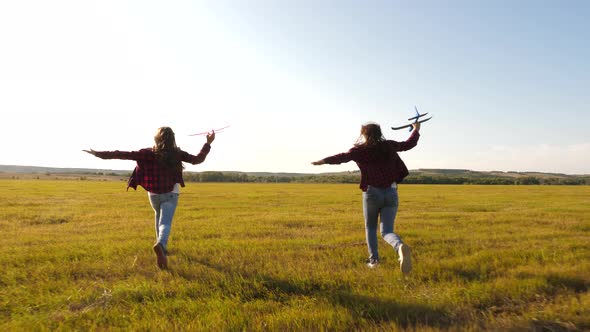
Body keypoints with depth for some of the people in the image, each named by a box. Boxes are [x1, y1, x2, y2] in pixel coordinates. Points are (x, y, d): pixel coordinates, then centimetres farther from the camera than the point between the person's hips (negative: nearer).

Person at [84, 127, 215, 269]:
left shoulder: (147, 153, -11)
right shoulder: (177, 154, -11)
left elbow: (123, 154, -13)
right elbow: (197, 159, -4)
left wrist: (100, 154, -7)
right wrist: (208, 143, 5)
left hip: (153, 193, 2)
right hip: (170, 194, -2)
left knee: (160, 217, 26)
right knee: (165, 222, -8)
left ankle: (162, 247, 33)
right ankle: (160, 244, -39)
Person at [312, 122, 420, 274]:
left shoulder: (360, 150, -4)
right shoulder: (389, 146, 7)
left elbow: (344, 157, -20)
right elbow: (409, 144, 21)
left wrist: (324, 161, -25)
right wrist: (416, 130, 38)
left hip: (372, 193, -2)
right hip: (391, 193, 3)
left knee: (370, 228, 20)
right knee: (387, 231, 2)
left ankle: (373, 259, 16)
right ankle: (401, 246, -29)